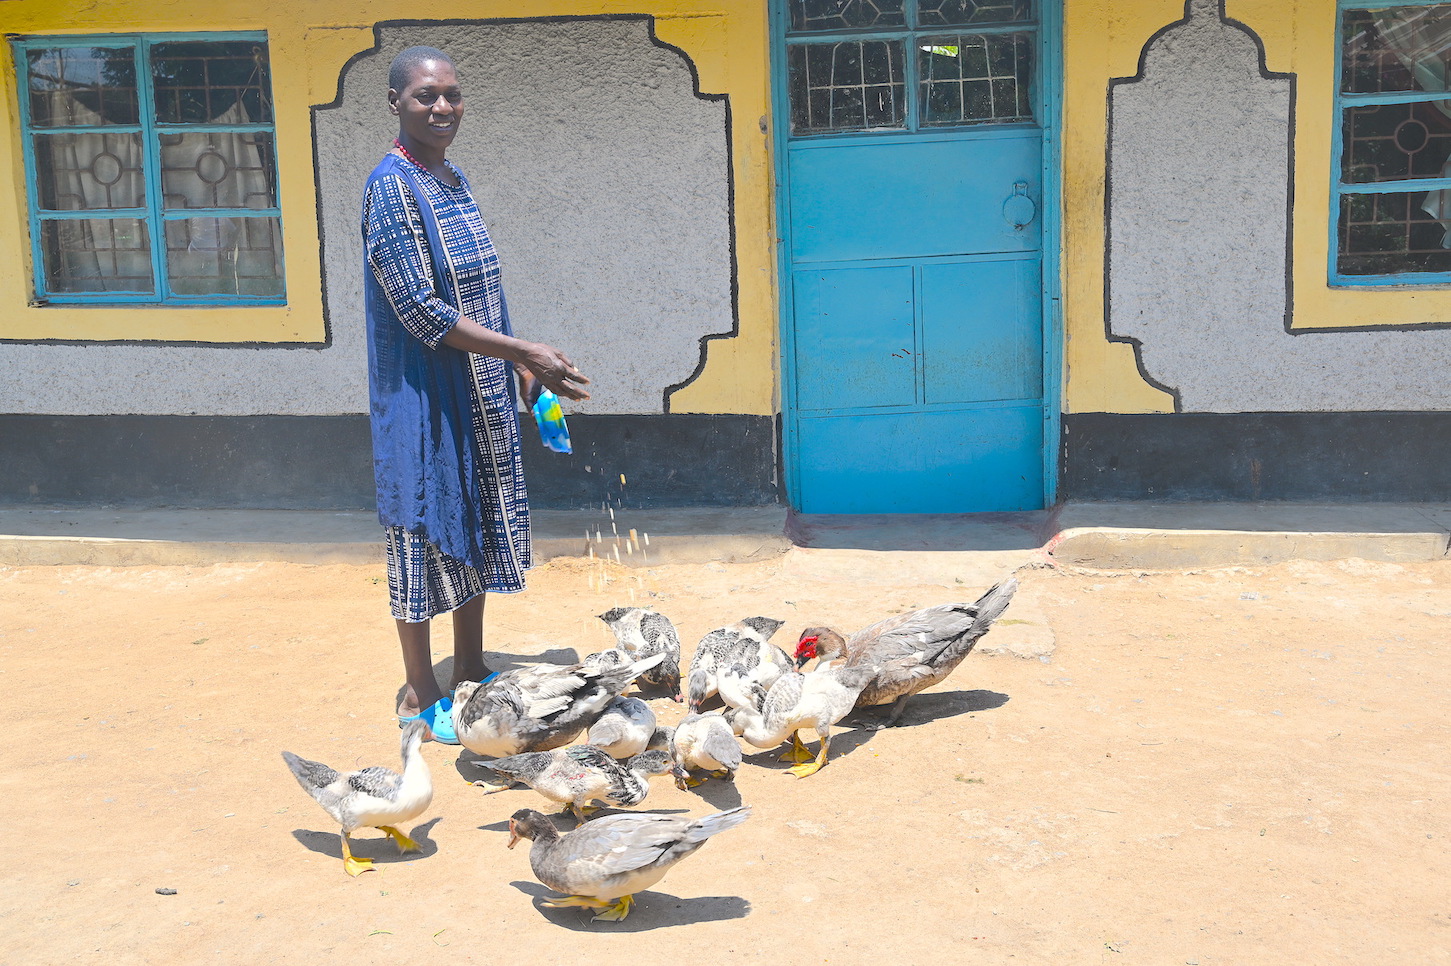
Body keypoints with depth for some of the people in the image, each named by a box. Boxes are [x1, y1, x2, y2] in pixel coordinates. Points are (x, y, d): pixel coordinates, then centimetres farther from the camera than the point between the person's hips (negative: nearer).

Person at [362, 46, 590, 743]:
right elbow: (421, 310, -22)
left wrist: (522, 371, 14)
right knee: (424, 531, 1)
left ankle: (470, 673, 28)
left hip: (479, 397, 9)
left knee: (476, 531, 15)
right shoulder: (392, 187, -16)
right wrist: (525, 351, -22)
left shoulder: (455, 181, 11)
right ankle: (421, 697, 14)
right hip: (424, 399, -8)